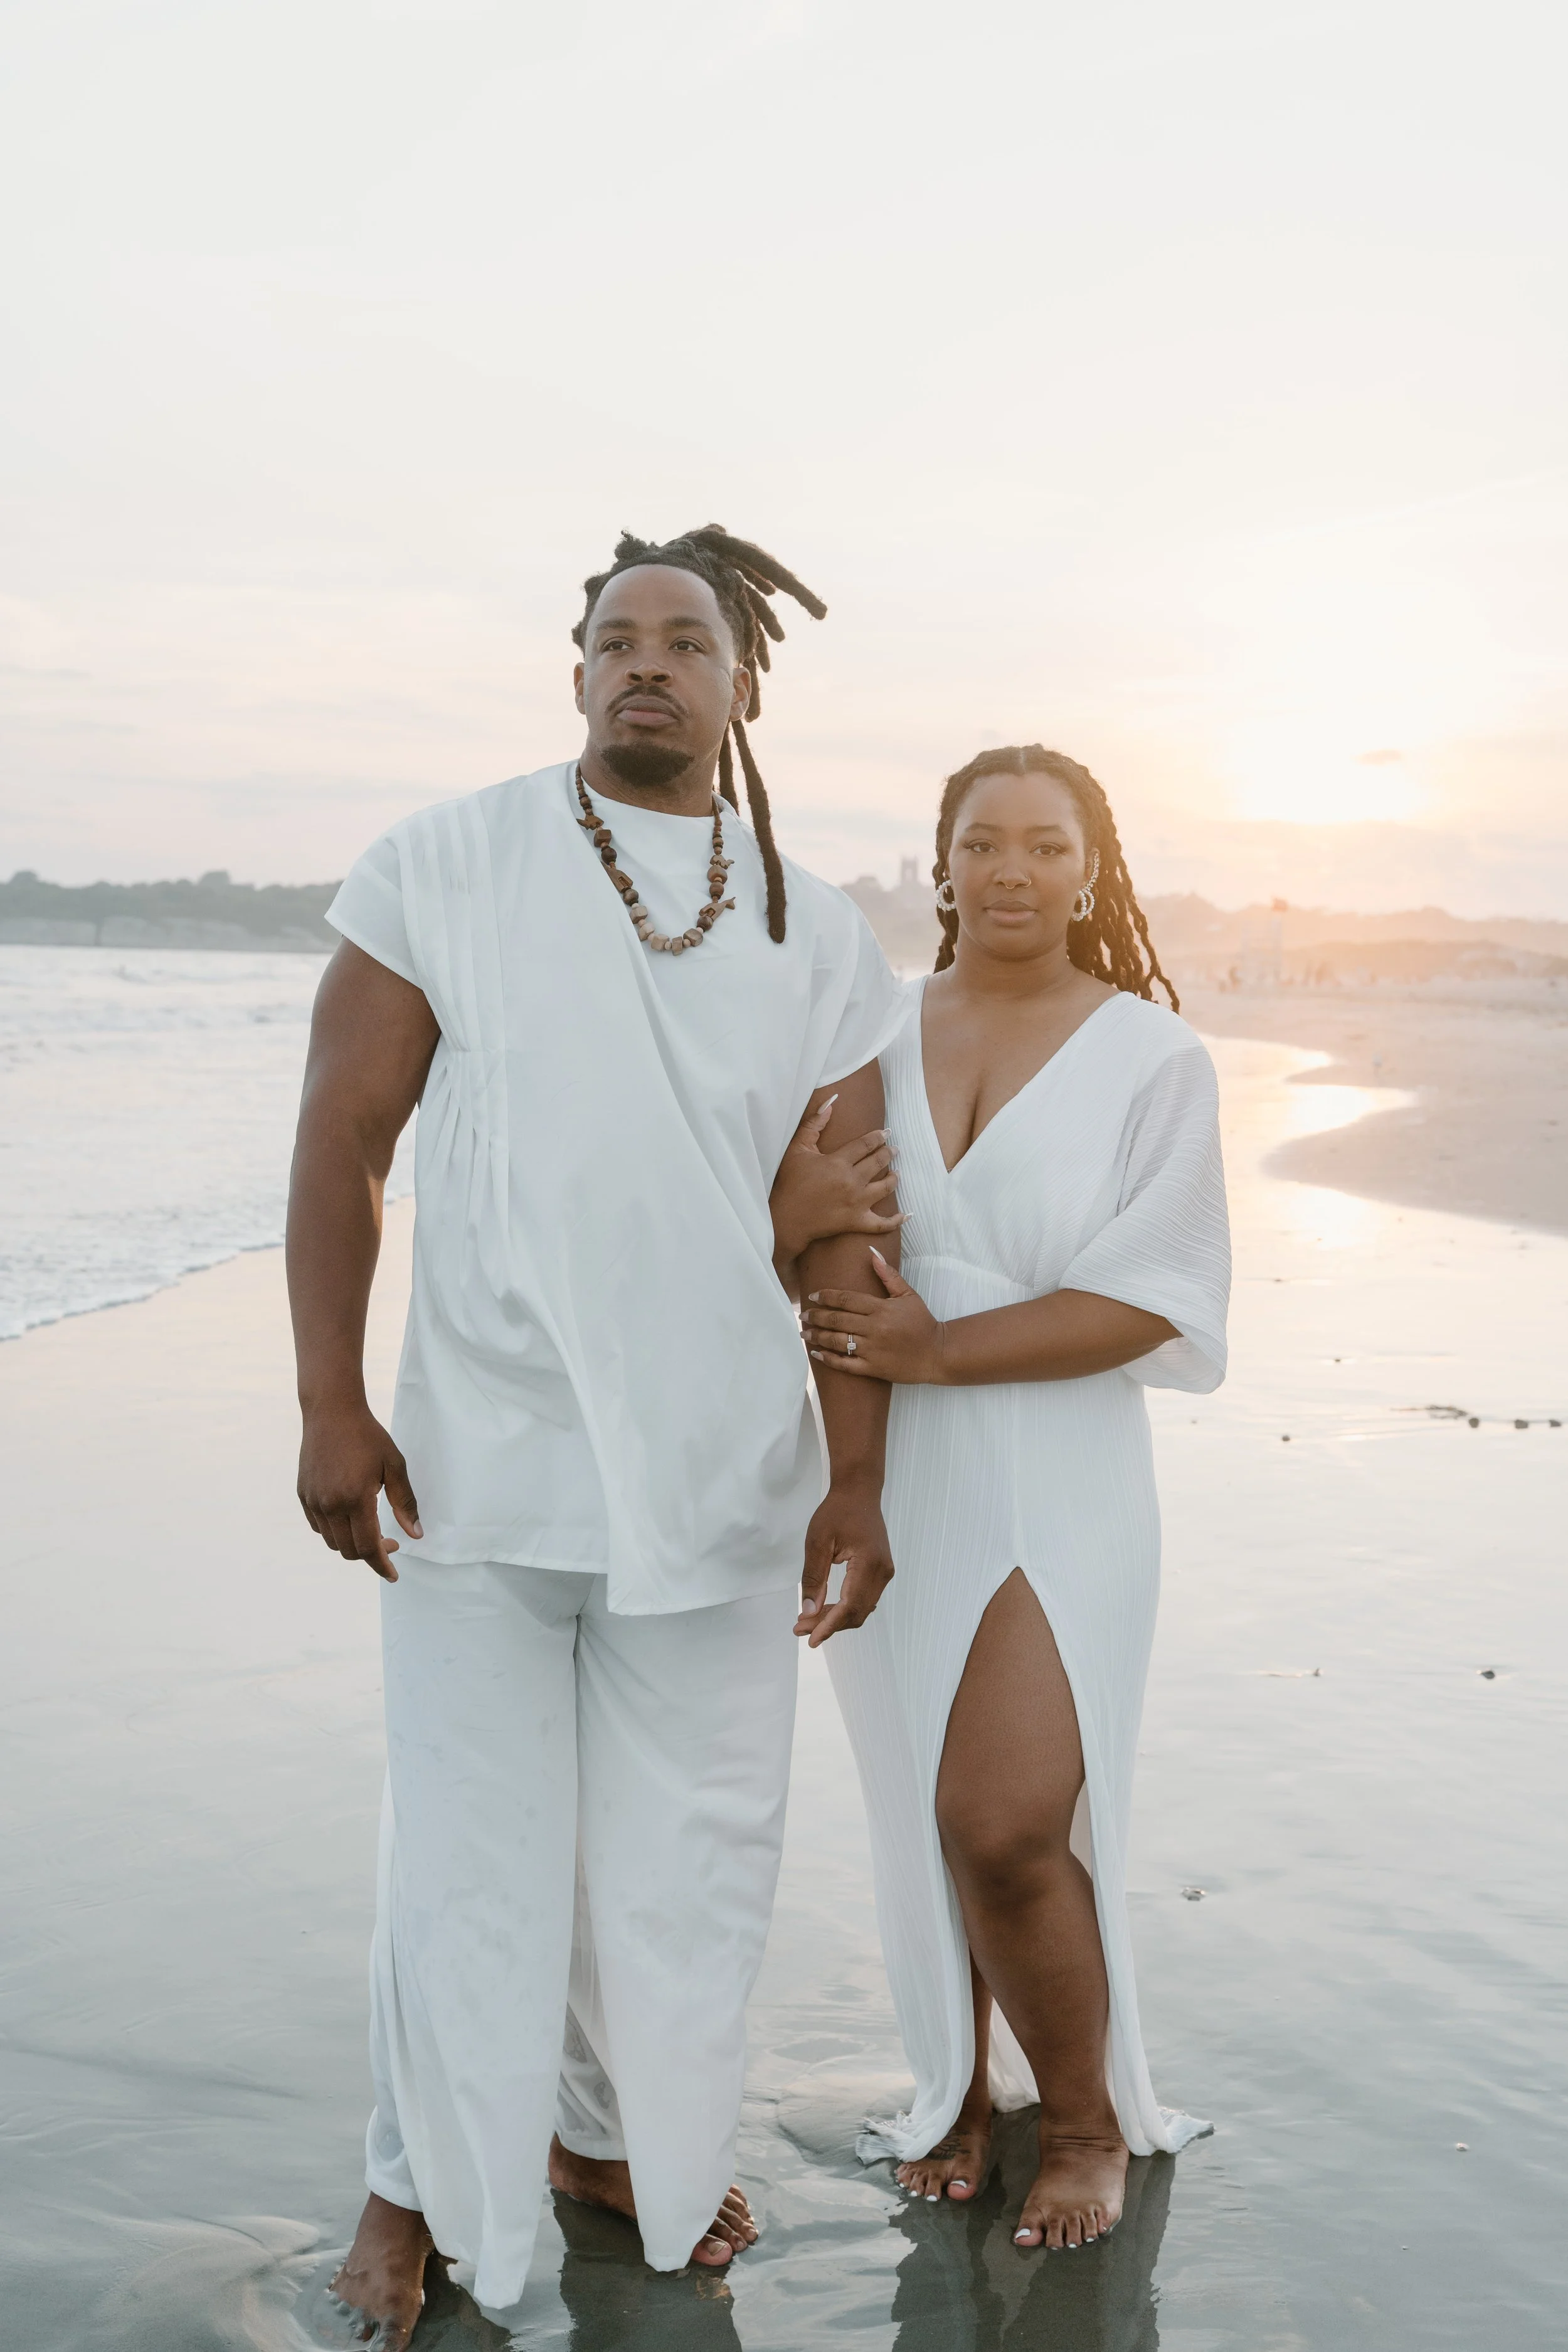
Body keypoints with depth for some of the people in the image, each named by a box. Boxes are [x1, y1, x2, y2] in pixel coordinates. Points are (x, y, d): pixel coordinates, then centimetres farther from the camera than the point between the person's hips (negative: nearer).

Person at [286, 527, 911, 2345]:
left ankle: (617, 2139, 37)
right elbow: (342, 1142, -2)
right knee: (471, 1851, 5)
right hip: (481, 1462, -2)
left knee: (691, 1845, 13)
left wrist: (858, 1479, 1)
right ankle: (421, 2184, 30)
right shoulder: (445, 868, -2)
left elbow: (839, 1225, 4)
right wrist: (330, 1410, -7)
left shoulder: (817, 937, 5)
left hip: (723, 1474, 3)